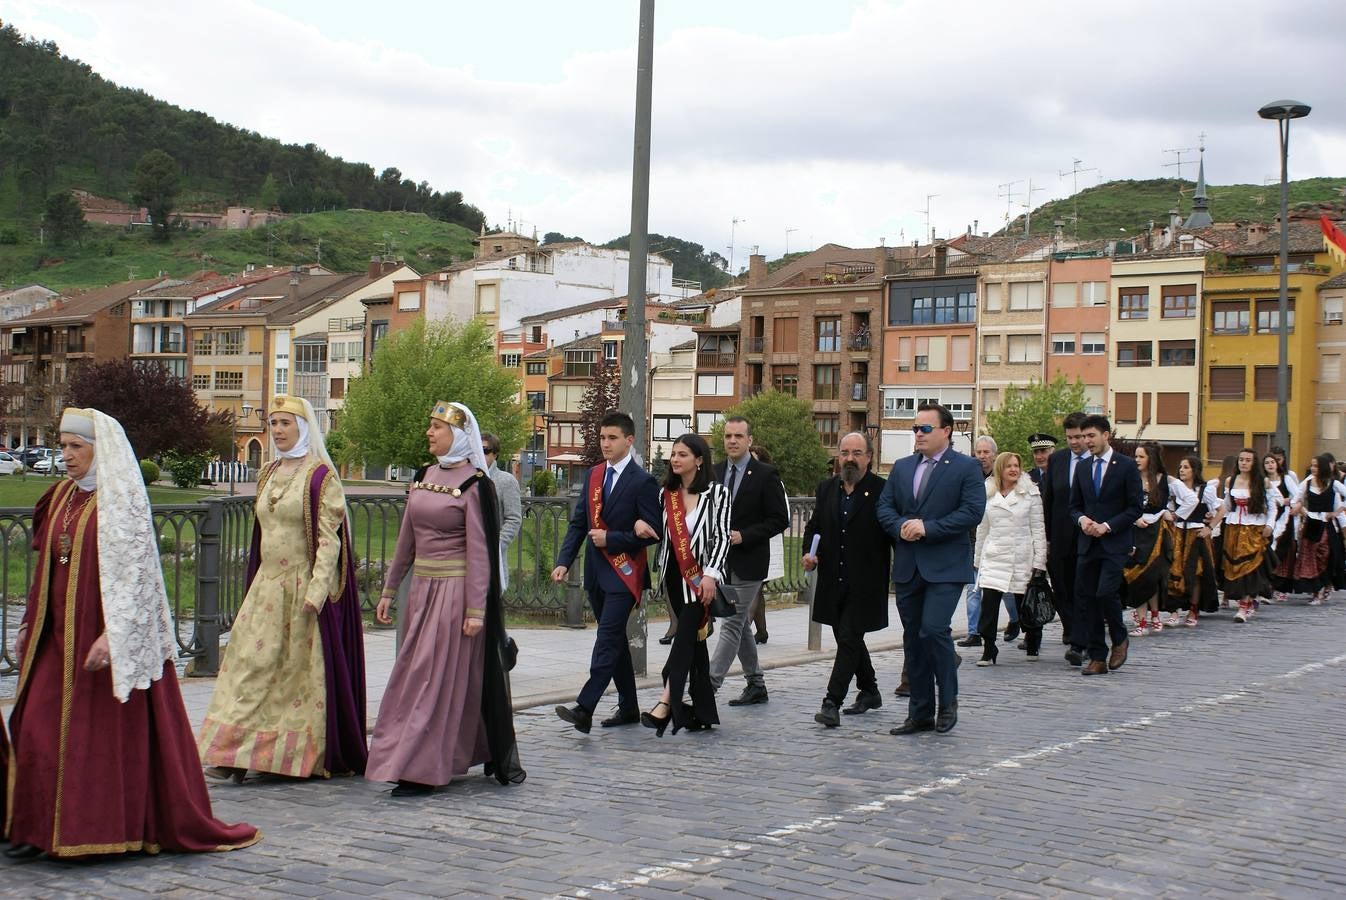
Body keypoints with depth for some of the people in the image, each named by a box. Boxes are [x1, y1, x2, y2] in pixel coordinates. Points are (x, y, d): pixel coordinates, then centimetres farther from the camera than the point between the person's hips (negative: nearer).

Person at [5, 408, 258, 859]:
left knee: (115, 731, -1)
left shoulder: (123, 500, -10)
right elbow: (46, 567, 19)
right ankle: (40, 829, 12)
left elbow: (132, 572, -16)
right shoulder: (62, 497, 13)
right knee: (39, 729, 3)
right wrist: (29, 627, 18)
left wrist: (112, 634, -24)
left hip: (110, 635, -7)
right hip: (59, 634, 7)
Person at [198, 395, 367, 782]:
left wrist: (316, 590, -22)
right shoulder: (269, 475, 14)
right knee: (250, 662, -1)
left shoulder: (320, 476, -8)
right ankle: (237, 754, -2)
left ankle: (312, 755, 10)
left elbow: (329, 539, -13)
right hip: (267, 586, 7)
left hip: (304, 586, -7)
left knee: (305, 669, -1)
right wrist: (254, 585, 18)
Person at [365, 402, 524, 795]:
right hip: (422, 587, 8)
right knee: (414, 672, 11)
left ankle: (421, 770, -1)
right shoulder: (423, 477, 11)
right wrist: (389, 591, 15)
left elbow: (479, 551, -12)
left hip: (455, 589, -8)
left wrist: (476, 609, -16)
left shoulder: (473, 483, -10)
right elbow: (406, 540, 16)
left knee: (438, 675, -6)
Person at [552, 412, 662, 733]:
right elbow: (578, 522, 10)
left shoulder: (642, 482, -9)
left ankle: (584, 708, -21)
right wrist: (564, 561, -1)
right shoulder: (594, 475, 11)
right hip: (597, 571, 8)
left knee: (608, 639, -14)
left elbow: (651, 533, -12)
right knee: (614, 640, 14)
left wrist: (610, 539, -16)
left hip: (623, 573, -7)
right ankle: (628, 708, 23)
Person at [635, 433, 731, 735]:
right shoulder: (666, 493, 10)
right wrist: (640, 523, -5)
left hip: (701, 577, -5)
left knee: (685, 636, -13)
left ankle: (666, 702, -19)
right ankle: (704, 711, 15)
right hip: (674, 575, 5)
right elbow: (657, 531, 18)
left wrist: (710, 575, -18)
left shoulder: (716, 493, -5)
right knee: (694, 641, 9)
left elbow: (722, 537, -9)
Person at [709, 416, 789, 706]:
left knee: (732, 625, -9)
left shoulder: (765, 475, -7)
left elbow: (780, 519, -8)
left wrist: (743, 536, -16)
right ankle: (756, 685, 23)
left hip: (748, 561, -6)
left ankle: (710, 684, -13)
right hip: (721, 561, 6)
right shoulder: (714, 472, 8)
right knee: (740, 625, 13)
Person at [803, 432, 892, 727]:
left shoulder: (882, 491, -8)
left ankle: (832, 703, -11)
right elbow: (814, 525, 16)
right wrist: (809, 552, -1)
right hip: (834, 582, 6)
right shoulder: (827, 489, 9)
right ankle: (869, 691, 36)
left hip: (865, 584, -6)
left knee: (849, 639, -10)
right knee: (848, 638, 18)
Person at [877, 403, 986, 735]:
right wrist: (901, 527, -10)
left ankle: (947, 700, 3)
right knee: (913, 639, 8)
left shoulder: (966, 468, -2)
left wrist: (927, 527, -17)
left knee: (933, 629, -18)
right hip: (907, 567, 6)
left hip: (945, 567, -6)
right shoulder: (902, 467, 15)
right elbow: (884, 507, 11)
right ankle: (920, 714, 16)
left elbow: (973, 511, -12)